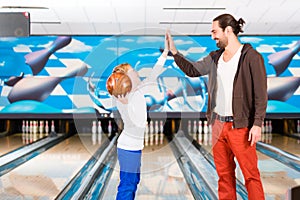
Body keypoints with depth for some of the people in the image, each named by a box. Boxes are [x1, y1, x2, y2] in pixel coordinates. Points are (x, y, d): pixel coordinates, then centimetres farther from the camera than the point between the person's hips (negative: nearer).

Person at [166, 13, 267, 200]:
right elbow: (192, 70, 18)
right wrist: (174, 51, 9)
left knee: (251, 175, 1)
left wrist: (257, 124, -15)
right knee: (224, 174, 14)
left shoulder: (251, 57, -9)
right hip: (218, 124, 6)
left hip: (240, 126, -6)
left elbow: (261, 94, -11)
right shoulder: (215, 57, 10)